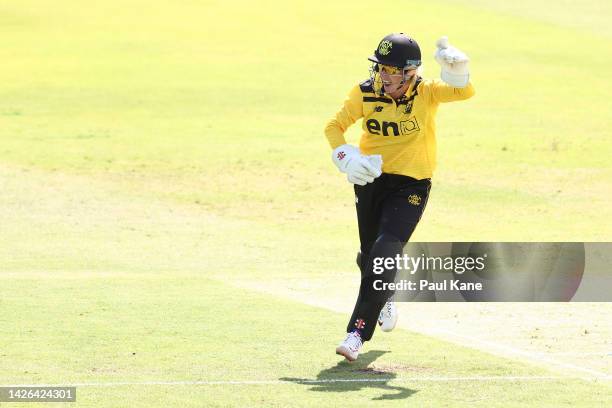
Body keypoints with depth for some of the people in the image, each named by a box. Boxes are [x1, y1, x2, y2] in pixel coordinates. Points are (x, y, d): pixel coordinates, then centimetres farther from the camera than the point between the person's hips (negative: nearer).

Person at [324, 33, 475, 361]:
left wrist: (457, 73, -54)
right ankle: (385, 299, 53)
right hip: (370, 180, 4)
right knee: (369, 256, 18)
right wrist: (345, 157, -19)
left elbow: (464, 92, -33)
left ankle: (358, 333, -18)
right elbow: (334, 126, 0)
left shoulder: (426, 92, -16)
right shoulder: (364, 93, -9)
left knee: (384, 254, -19)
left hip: (411, 186, -4)